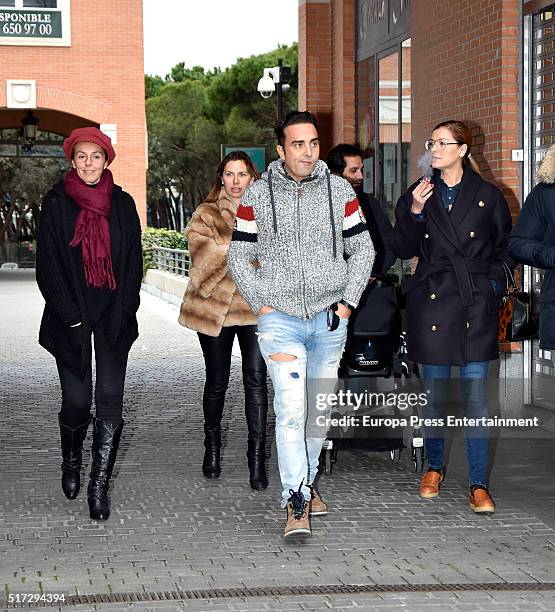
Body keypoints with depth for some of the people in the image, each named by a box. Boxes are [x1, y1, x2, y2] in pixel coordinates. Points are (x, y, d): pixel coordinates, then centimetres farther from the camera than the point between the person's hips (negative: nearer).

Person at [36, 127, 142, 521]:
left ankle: (100, 484, -1)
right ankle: (71, 461, 29)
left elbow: (134, 262, 8)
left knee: (110, 398, -7)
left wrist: (123, 312, -3)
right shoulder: (56, 203, 1)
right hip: (71, 316, -1)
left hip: (114, 316, 1)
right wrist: (72, 318, -9)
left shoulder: (123, 204, 7)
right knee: (77, 399, -1)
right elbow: (48, 265, -2)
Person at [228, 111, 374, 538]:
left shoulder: (339, 191, 3)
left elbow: (363, 249, 10)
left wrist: (348, 301, 2)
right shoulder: (258, 196, -1)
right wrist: (262, 304, -3)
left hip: (329, 318, 3)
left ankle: (305, 482, 29)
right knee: (291, 407, -14)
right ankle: (296, 502, -12)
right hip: (280, 318, -3)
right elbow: (239, 257, 4)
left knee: (319, 408, 11)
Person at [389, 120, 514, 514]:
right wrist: (414, 213, -11)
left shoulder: (488, 196, 4)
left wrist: (494, 282, -2)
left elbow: (506, 248, 11)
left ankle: (479, 485, 0)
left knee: (476, 393, -4)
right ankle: (435, 467, 28)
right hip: (431, 301, 2)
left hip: (475, 305, -1)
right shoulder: (419, 195, 7)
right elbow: (403, 250, 3)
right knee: (435, 390, 8)